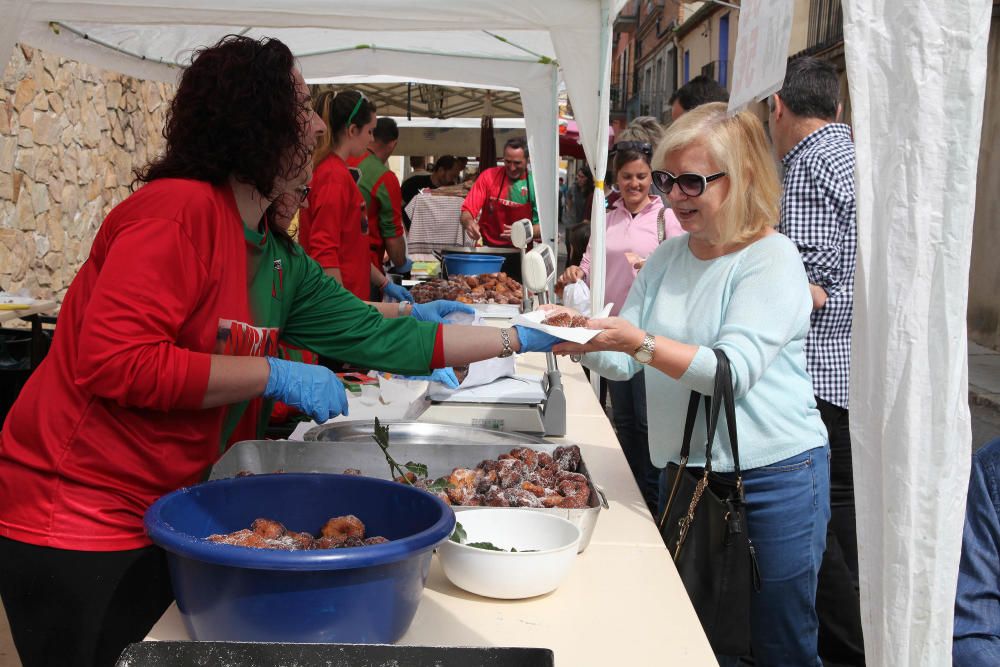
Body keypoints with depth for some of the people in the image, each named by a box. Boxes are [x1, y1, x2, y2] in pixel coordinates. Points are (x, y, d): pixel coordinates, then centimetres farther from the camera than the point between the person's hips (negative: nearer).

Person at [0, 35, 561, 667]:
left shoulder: (280, 258, 5)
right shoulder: (182, 210, -20)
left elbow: (381, 337, 8)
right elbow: (112, 361, -28)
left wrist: (520, 339, 9)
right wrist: (275, 375, -23)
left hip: (158, 514, 8)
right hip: (73, 519, -8)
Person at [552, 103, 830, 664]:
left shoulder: (772, 260, -13)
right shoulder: (668, 257, 8)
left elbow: (735, 371, -26)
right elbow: (625, 360, 6)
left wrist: (642, 343, -35)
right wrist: (583, 338, -13)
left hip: (773, 478, -7)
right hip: (685, 472, 7)